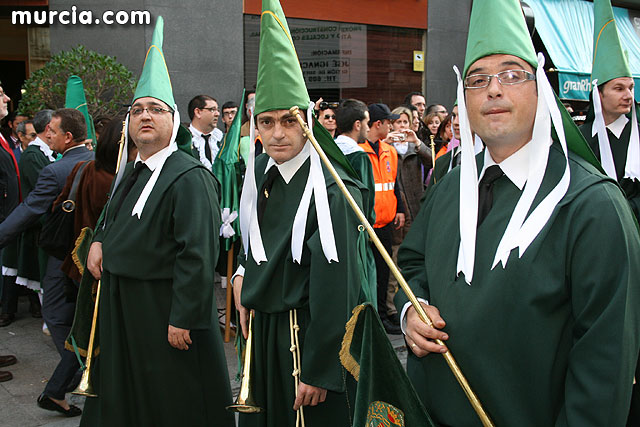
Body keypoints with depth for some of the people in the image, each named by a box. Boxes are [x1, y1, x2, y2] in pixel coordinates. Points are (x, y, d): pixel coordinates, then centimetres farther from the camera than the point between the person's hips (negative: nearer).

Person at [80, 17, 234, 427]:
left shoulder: (190, 178, -20)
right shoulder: (131, 172, 9)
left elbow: (198, 254, -25)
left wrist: (183, 319, -25)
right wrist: (99, 240, 8)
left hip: (164, 308, -9)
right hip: (121, 303, 9)